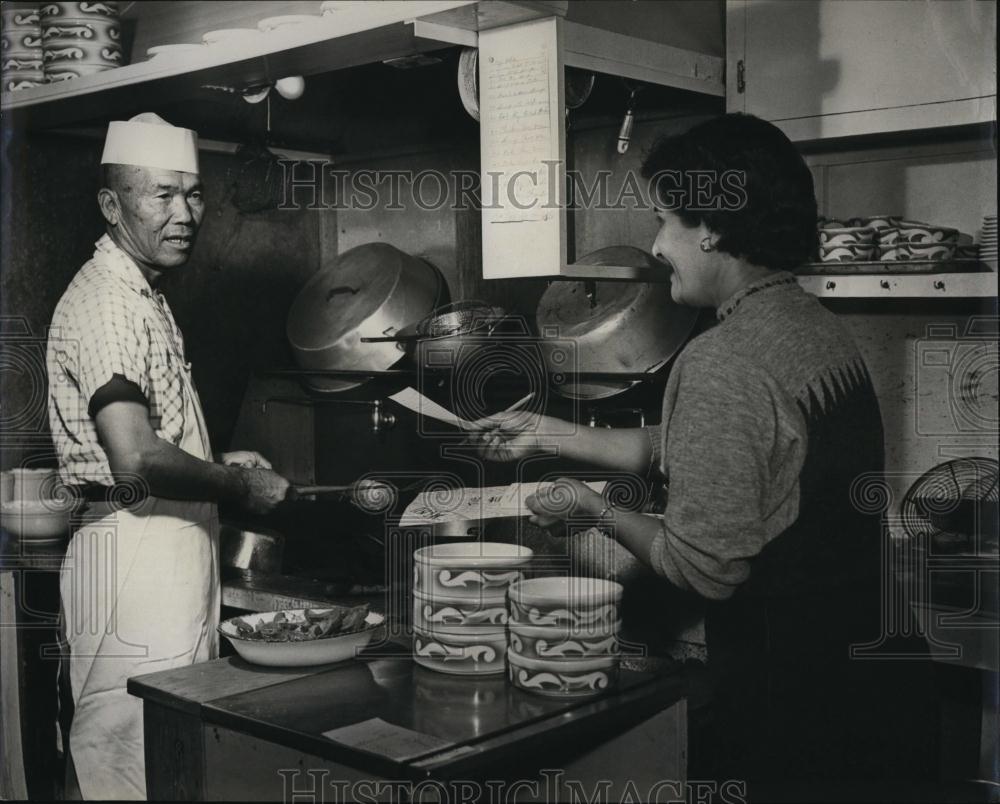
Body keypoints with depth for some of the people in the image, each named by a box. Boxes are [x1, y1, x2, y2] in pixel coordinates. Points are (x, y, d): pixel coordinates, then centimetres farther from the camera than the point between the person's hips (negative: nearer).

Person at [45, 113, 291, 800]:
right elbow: (135, 459, -26)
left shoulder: (145, 297, 17)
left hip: (176, 547, 10)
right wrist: (240, 487, -14)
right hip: (135, 554, -10)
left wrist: (219, 464, 13)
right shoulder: (105, 303, -16)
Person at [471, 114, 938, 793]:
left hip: (797, 706, -8)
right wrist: (546, 434, 19)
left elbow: (703, 570, -21)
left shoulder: (722, 364, -23)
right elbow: (675, 449, 13)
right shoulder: (822, 328, 5)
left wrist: (594, 507, -4)